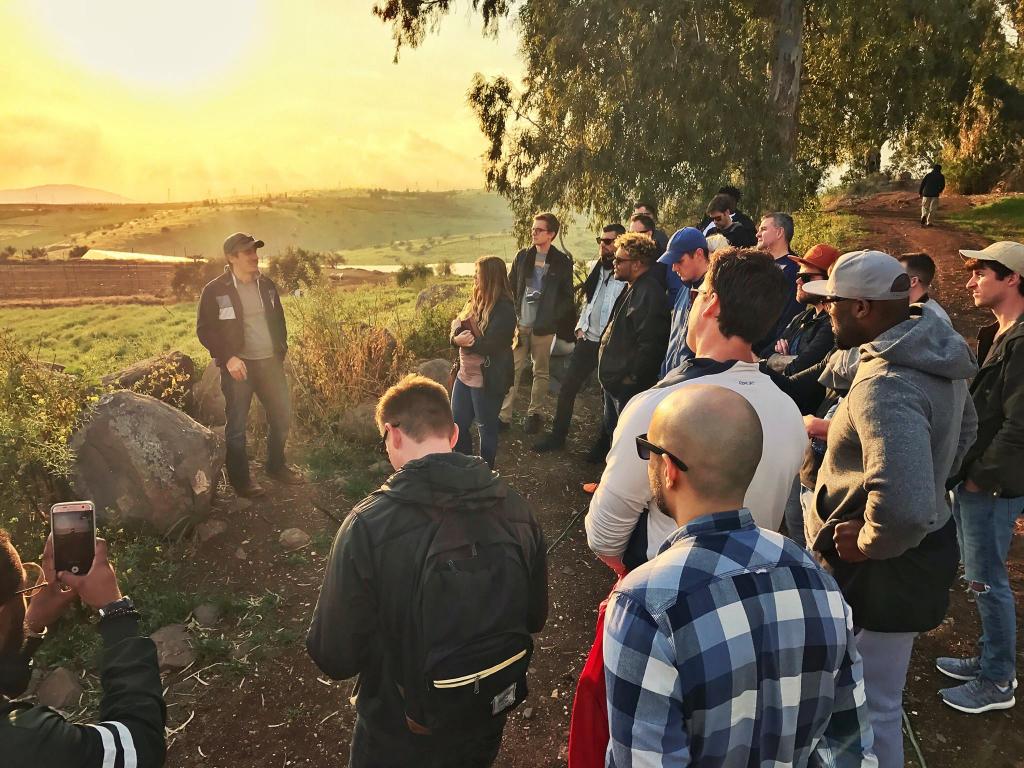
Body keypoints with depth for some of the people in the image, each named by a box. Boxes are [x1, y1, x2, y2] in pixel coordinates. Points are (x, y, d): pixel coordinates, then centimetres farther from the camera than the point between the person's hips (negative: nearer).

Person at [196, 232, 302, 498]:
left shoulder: (267, 285, 7)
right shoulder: (215, 290, -8)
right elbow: (204, 330, -8)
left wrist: (281, 351, 8)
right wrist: (228, 358, -18)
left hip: (270, 361, 5)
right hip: (238, 365, -5)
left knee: (282, 415, 12)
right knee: (237, 424, 3)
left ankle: (277, 466, 31)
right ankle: (240, 478, 17)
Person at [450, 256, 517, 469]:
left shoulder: (504, 309, -19)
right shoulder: (476, 301, 8)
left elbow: (488, 345, -24)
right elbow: (458, 322, 0)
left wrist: (462, 342, -13)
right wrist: (457, 336, -22)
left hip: (488, 380, -8)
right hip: (465, 374, 8)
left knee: (486, 427, 9)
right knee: (457, 425, 15)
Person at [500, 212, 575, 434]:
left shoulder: (562, 262, -2)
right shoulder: (522, 256, 6)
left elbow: (567, 298, 1)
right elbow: (511, 287, 11)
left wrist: (552, 319, -12)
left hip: (543, 326, -2)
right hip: (519, 324, 2)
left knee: (541, 372, 9)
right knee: (512, 369, 2)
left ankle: (534, 413, 22)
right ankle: (504, 415, 7)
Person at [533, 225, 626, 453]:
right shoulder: (597, 267, 9)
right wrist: (581, 326, 10)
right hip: (587, 339, 7)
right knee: (567, 388, 8)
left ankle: (605, 443, 26)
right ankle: (557, 435, 23)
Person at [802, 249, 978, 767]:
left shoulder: (885, 387, -32)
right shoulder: (936, 352, 0)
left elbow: (905, 511, -42)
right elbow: (962, 430, 19)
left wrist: (867, 543, -23)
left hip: (885, 570, -10)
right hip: (922, 546, 10)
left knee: (869, 706, 11)